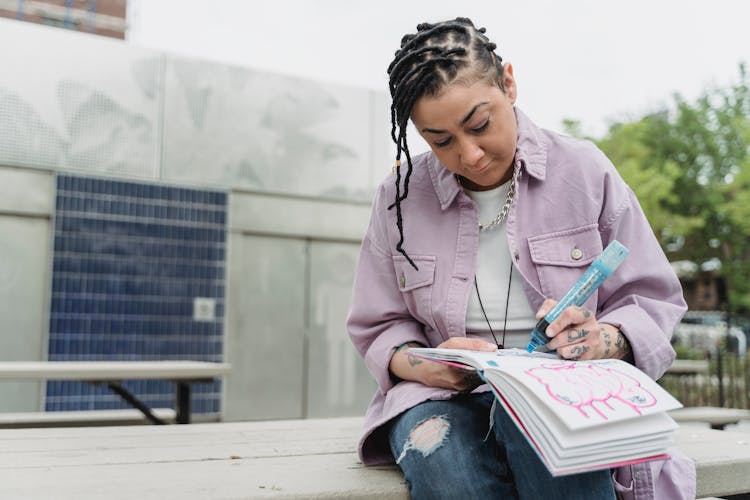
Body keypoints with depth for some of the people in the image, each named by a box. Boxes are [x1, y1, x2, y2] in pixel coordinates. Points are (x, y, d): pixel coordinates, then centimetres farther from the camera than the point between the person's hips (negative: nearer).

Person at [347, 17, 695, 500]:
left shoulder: (584, 170, 0)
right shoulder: (399, 198, 3)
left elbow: (652, 300, 4)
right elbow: (379, 328, 9)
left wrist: (602, 341, -20)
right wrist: (422, 365, -15)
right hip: (447, 397, 2)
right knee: (438, 456, -34)